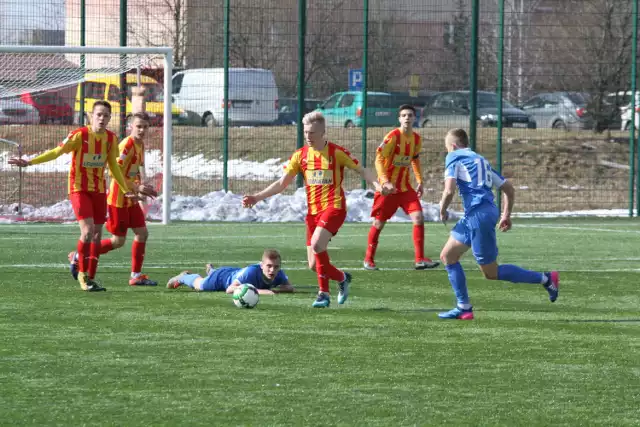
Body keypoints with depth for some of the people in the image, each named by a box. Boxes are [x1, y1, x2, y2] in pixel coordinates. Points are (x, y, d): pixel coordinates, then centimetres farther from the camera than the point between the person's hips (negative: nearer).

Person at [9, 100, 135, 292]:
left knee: (97, 233, 5)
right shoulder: (80, 135, -13)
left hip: (99, 190, 5)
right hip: (79, 188, -5)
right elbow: (57, 152, -13)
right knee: (88, 230, -18)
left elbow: (113, 166, 15)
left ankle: (91, 278, 15)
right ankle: (82, 274, -1)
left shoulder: (111, 138, 2)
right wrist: (30, 162, -22)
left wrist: (126, 190, 18)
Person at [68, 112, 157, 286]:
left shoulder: (140, 145, 9)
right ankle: (78, 257, 10)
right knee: (118, 241, -3)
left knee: (142, 233, 4)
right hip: (118, 199, -9)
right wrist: (136, 187, -25)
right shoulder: (127, 145, -19)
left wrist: (140, 186, 6)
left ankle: (136, 275, 11)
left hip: (131, 199, 9)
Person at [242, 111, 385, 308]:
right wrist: (257, 197, 0)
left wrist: (377, 185, -17)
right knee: (314, 265, 2)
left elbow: (361, 170, 2)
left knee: (316, 244, -28)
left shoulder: (337, 152, -4)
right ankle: (342, 278, 28)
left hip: (333, 207, -5)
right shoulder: (300, 155, 7)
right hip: (313, 210, 6)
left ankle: (324, 293, -11)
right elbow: (281, 183, 9)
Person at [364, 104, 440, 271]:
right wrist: (385, 182, -29)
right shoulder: (393, 136, -16)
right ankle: (369, 259, 20)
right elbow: (379, 159, -19)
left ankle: (420, 259, -7)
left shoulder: (416, 139, 3)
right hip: (388, 187, -5)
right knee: (379, 223, 3)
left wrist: (419, 181, 13)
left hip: (405, 187, 5)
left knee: (418, 218, -10)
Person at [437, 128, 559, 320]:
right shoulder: (481, 160, 25)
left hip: (477, 214, -9)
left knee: (491, 273, -1)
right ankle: (464, 308, 11)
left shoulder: (454, 158, 2)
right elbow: (509, 189, 24)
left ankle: (545, 279, -1)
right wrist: (506, 215, 30)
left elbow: (449, 190, -12)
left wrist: (442, 210, 4)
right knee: (447, 256, 15)